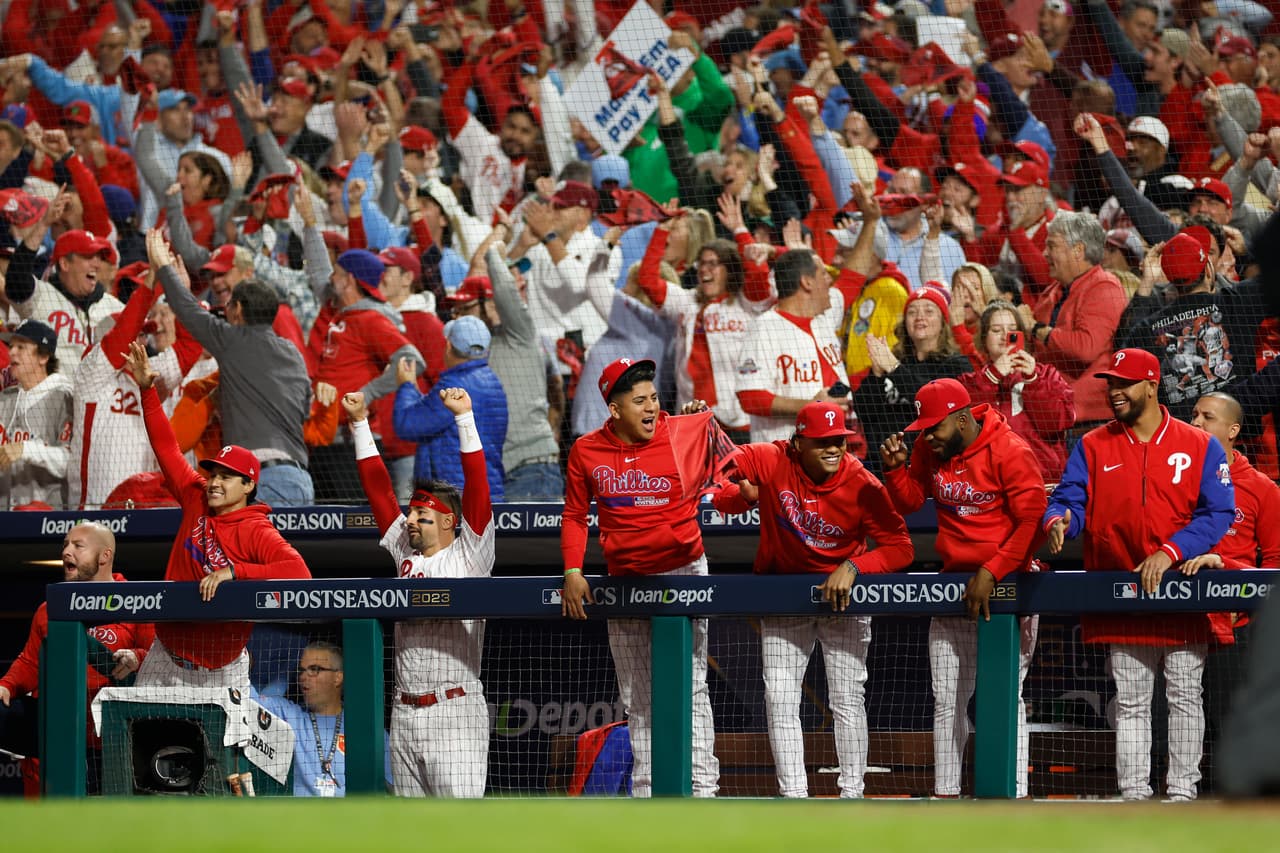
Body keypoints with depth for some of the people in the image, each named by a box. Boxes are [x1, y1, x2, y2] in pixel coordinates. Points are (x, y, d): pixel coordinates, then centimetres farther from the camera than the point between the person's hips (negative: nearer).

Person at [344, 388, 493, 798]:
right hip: (405, 713, 6)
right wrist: (360, 423, 16)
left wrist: (464, 417, -15)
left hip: (456, 709, -6)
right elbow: (378, 487, 17)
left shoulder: (469, 555, -1)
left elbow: (477, 484, -9)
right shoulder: (405, 554, 15)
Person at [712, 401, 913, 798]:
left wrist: (853, 567, -31)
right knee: (780, 700, -3)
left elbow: (900, 548, -19)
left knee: (848, 701, -3)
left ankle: (852, 795, 6)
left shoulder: (863, 485, -20)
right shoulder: (770, 462, -18)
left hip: (843, 592, -1)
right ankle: (793, 796, 1)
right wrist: (737, 496, -31)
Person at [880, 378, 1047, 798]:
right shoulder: (929, 449, 3)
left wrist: (991, 574, -21)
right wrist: (895, 467, -7)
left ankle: (1015, 796, -5)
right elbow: (910, 502, 13)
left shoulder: (1010, 453, -16)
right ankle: (945, 795, 12)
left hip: (1008, 582, -7)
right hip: (954, 584, 7)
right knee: (947, 699, 7)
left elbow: (1032, 523, -18)